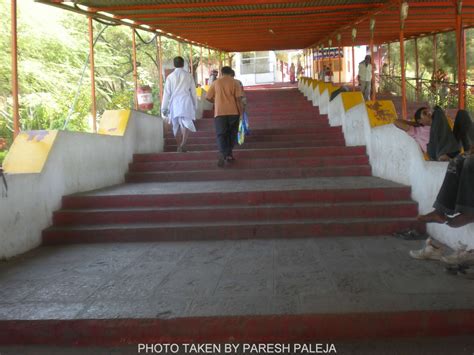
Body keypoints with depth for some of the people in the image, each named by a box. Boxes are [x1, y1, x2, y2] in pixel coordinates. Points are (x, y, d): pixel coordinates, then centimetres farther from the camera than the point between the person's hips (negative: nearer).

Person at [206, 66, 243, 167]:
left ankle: (223, 154, -22)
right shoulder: (235, 82, 2)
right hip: (233, 112, 0)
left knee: (221, 134, -2)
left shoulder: (216, 83, 6)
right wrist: (240, 111, 2)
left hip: (220, 112, 0)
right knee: (232, 134, 15)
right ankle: (229, 154, 19)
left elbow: (208, 97, 6)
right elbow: (238, 98, -7)